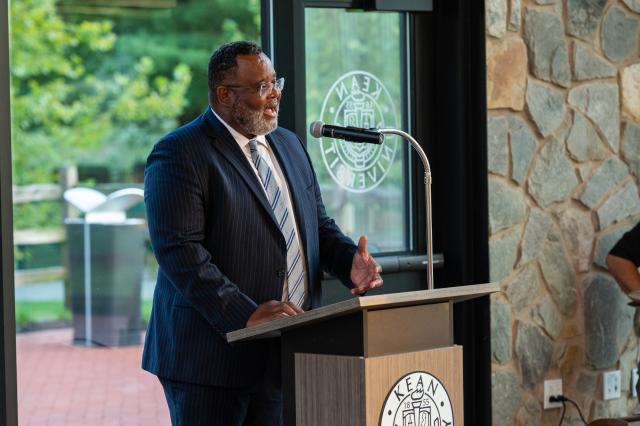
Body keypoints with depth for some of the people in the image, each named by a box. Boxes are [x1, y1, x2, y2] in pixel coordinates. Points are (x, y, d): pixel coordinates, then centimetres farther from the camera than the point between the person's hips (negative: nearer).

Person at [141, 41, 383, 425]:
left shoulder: (289, 145, 17)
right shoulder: (179, 155, -9)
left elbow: (318, 226, 21)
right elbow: (180, 251, -18)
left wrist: (350, 261, -1)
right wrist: (246, 315, -25)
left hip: (284, 354, 7)